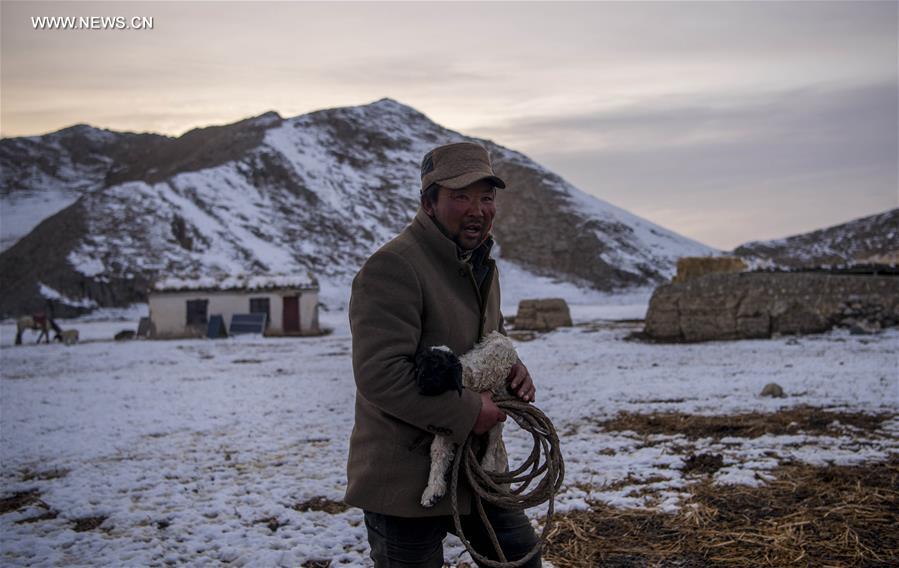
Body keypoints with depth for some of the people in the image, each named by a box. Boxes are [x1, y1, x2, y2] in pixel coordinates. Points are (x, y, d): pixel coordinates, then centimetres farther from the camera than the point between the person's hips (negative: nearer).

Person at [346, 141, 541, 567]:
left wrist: (514, 371, 3)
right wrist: (467, 413, -24)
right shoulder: (393, 267, -21)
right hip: (405, 481, -9)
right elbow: (380, 375, -29)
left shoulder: (483, 265, 11)